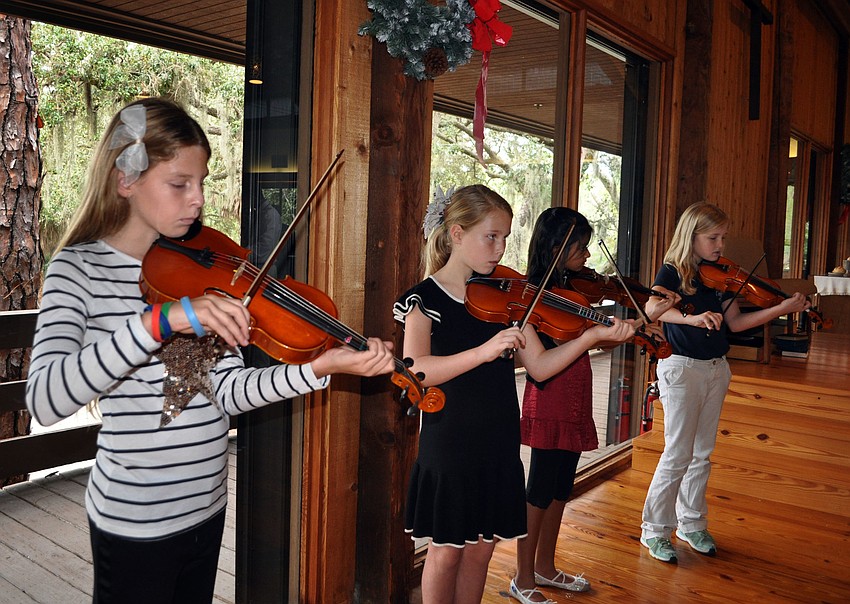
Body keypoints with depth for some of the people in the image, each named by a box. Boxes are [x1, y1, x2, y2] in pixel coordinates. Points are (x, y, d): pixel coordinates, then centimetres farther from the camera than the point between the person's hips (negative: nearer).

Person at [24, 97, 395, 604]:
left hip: (208, 506, 5)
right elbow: (44, 401, -28)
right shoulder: (81, 267, -12)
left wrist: (322, 367, -21)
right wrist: (162, 319, -38)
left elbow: (229, 392, -6)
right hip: (134, 521, -5)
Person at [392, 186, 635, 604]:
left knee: (480, 549, 16)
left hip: (498, 445, 4)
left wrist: (592, 335, -13)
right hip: (448, 445, -4)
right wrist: (484, 351, -37)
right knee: (446, 551, 10)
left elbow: (539, 366, 0)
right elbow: (413, 370, -26)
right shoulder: (425, 298, -10)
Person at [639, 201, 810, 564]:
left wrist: (781, 308, -3)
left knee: (702, 453, 13)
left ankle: (691, 524, 27)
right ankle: (655, 530, 11)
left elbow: (735, 322, 6)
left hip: (716, 370, 6)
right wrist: (690, 317, -45)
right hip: (681, 367, -6)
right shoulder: (673, 272, -9)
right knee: (678, 454, -3)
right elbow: (652, 306, -28)